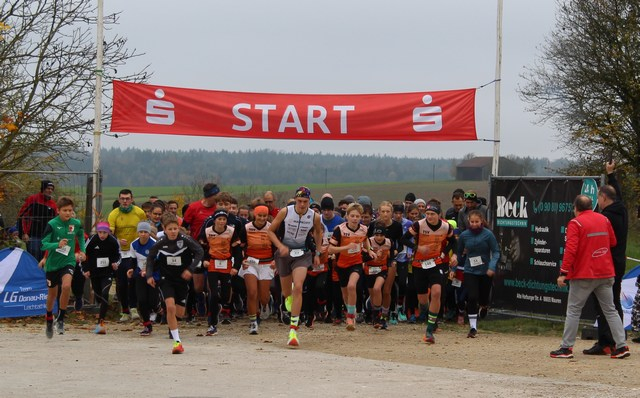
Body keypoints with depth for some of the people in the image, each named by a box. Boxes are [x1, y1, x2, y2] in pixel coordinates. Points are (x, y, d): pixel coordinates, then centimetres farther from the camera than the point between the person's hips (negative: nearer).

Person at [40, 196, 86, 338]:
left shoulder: (76, 224, -3)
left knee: (66, 285, -27)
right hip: (52, 263, -1)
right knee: (52, 293, 13)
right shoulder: (52, 224, -13)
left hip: (68, 261, 1)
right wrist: (57, 244, -31)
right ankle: (49, 319, 41)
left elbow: (81, 236, 20)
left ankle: (61, 318, -11)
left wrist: (82, 250, 12)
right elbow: (43, 245, -16)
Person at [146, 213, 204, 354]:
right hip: (166, 279, -1)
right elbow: (150, 258, 5)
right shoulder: (160, 243, -10)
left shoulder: (185, 240, -15)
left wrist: (190, 269, -20)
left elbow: (199, 252, -9)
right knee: (170, 307, -20)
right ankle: (177, 342, -15)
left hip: (182, 279, 1)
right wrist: (149, 275, -4)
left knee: (179, 313, 6)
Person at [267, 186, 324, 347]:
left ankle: (293, 330, -20)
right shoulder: (285, 212, -14)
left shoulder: (314, 217, -10)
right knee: (286, 292, 13)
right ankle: (289, 298, 57)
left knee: (298, 287, -21)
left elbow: (319, 232, 13)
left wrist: (317, 253, 13)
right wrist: (280, 246, -19)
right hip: (284, 252, 1)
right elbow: (270, 231, -4)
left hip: (302, 254, -1)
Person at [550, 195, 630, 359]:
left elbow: (570, 249, -17)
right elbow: (613, 243, 18)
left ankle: (566, 348, 4)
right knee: (610, 310, 10)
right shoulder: (604, 219, 9)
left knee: (573, 311, 3)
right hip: (606, 273, 5)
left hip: (583, 274, -5)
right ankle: (621, 346, 4)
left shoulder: (575, 223, -9)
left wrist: (563, 273, -17)